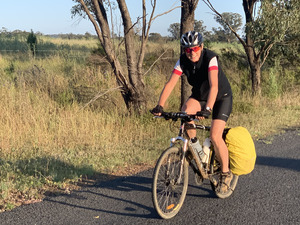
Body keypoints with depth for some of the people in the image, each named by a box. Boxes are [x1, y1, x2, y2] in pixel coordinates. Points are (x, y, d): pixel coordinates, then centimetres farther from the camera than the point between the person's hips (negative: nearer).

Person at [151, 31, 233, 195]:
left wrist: (208, 109, -53)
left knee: (215, 136, -18)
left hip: (222, 97, -4)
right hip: (199, 95, 4)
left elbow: (214, 85, -40)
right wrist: (160, 106, -35)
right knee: (185, 111, -29)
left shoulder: (210, 58, -29)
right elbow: (170, 84, -22)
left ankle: (226, 173, 3)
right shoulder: (183, 61, -16)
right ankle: (195, 146, -4)